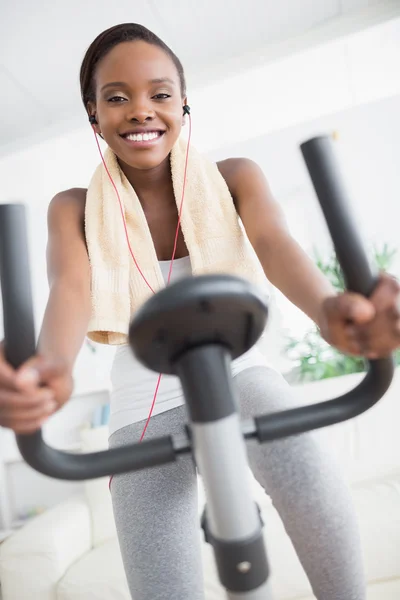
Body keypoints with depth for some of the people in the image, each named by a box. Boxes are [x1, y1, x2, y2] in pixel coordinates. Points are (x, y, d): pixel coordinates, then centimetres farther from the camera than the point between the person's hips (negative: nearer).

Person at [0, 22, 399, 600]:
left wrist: (331, 310, -48)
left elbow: (275, 246, -24)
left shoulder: (234, 178, -6)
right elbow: (72, 289, -24)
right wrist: (51, 370, -48)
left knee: (311, 484, -30)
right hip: (147, 405, 1)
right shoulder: (74, 209, -6)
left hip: (235, 372, 0)